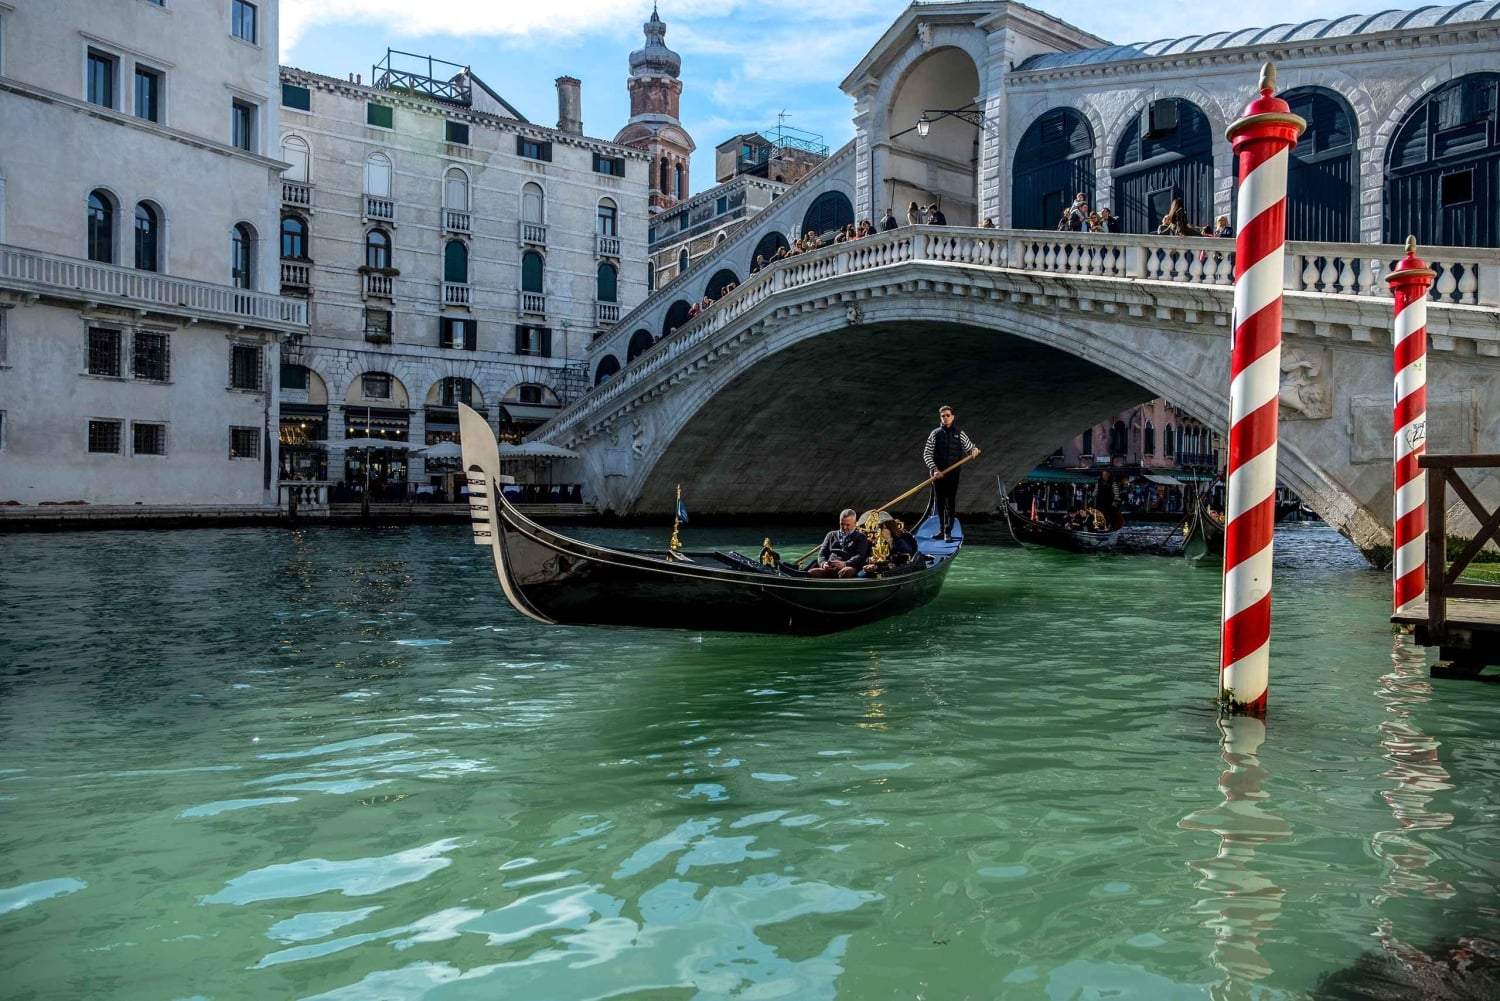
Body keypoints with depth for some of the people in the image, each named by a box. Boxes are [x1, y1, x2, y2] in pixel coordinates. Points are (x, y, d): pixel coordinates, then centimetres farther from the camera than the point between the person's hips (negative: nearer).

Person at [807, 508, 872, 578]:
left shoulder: (861, 537, 19)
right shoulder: (831, 535, 30)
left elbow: (860, 556, 3)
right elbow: (822, 552, 22)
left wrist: (844, 564, -16)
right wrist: (823, 563, -4)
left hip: (848, 568, -3)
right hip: (829, 568, 3)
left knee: (846, 572, -41)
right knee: (811, 573, -29)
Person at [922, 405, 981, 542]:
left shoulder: (959, 434, 6)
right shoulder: (935, 433, 5)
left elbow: (969, 448, 14)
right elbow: (927, 454, 3)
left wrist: (974, 449, -11)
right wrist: (934, 469, -10)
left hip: (953, 474, -1)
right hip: (937, 473, 1)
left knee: (950, 503, -5)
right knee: (940, 503, 7)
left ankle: (948, 532, -5)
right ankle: (942, 530, 16)